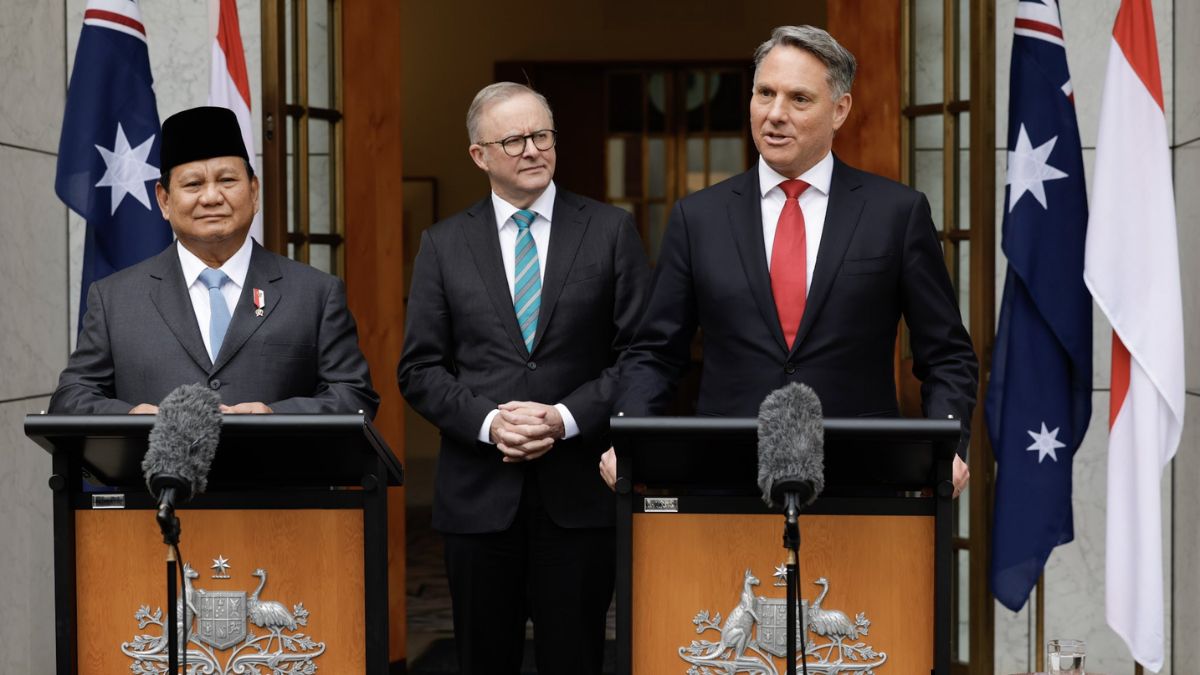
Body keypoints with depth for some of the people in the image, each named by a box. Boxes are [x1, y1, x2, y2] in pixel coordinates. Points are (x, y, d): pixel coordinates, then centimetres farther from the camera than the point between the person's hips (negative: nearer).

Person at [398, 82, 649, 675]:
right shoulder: (444, 244, 7)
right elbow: (420, 369, 4)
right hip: (480, 492, 1)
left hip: (579, 491, -1)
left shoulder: (610, 230, 3)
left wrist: (566, 418, -13)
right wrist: (488, 421, -11)